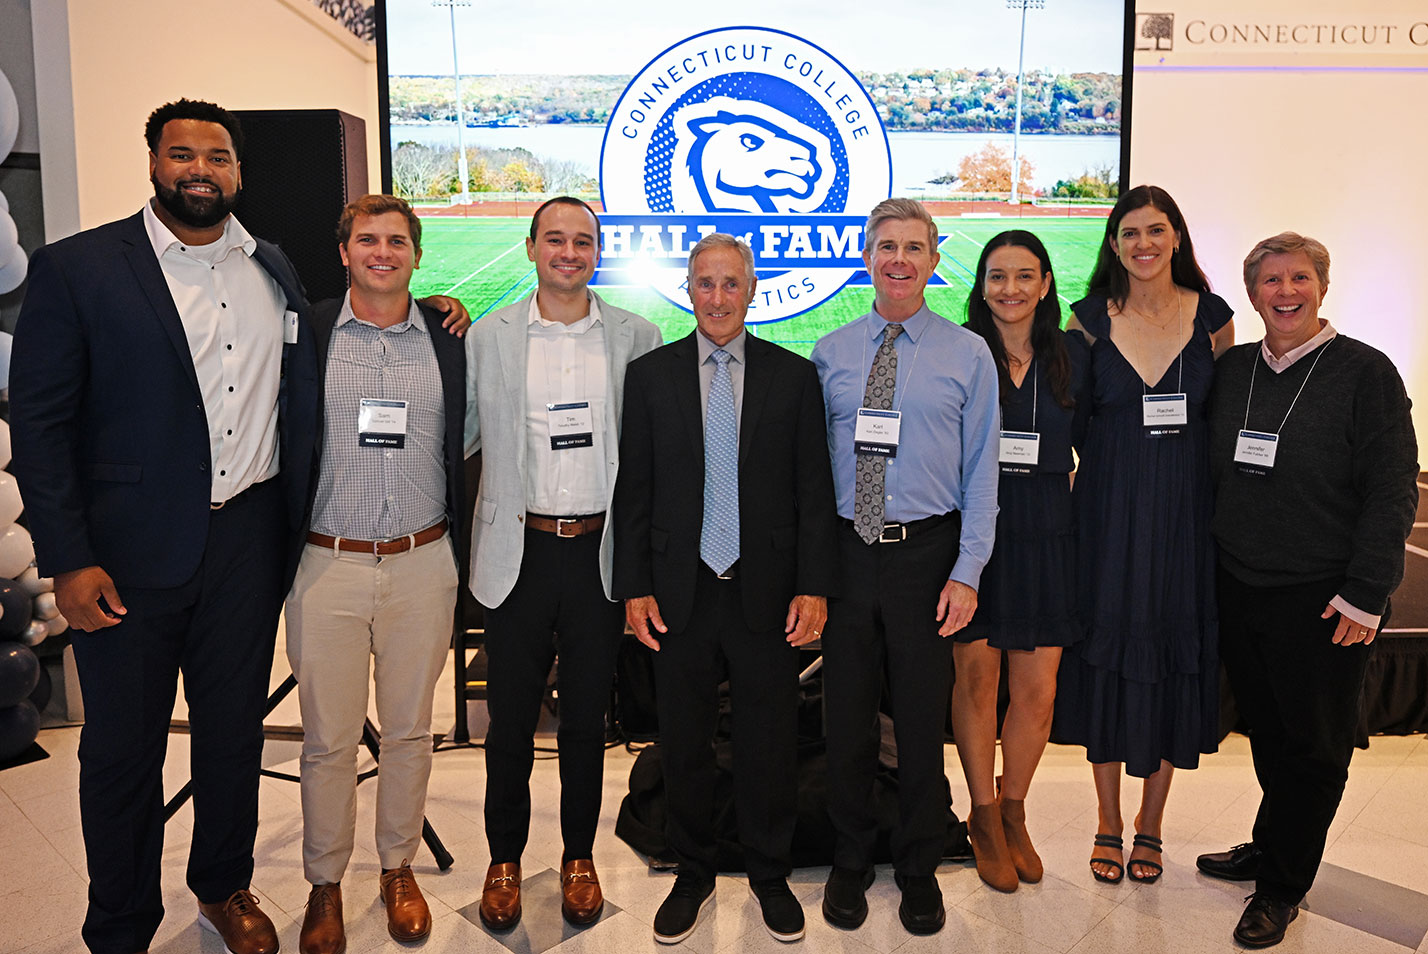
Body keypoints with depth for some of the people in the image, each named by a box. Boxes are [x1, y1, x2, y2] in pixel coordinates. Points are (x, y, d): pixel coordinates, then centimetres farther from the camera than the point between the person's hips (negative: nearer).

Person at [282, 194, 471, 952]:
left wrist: (461, 554, 5)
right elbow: (286, 448, 2)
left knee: (410, 730, 13)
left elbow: (463, 450, 9)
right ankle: (324, 884, 28)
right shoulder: (307, 333, 0)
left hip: (422, 566, 1)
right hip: (329, 566, -1)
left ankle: (398, 867, 33)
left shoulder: (450, 339, 4)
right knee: (328, 738, 8)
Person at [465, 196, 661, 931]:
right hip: (518, 551, 0)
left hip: (601, 550, 0)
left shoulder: (637, 338, 2)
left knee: (587, 718, 13)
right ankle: (504, 860, 30)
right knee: (510, 719, 10)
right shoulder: (487, 337, 2)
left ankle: (579, 858, 32)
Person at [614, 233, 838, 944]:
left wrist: (814, 586, -5)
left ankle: (770, 876, 31)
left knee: (769, 743, 10)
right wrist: (635, 586, -2)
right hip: (679, 592, 1)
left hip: (767, 592, 0)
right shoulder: (649, 375, 4)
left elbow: (814, 489, 1)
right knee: (683, 744, 12)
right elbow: (632, 489, 3)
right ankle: (691, 876, 32)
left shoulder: (794, 377, 3)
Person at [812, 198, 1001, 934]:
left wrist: (967, 573, -8)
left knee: (922, 720, 9)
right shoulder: (830, 353, 6)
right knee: (847, 716, 11)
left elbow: (980, 471, -1)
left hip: (926, 552, -1)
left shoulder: (969, 354, 1)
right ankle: (850, 862, 32)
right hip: (845, 550, 2)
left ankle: (918, 869, 31)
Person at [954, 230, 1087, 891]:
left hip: (1046, 535, 2)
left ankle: (1013, 812, 27)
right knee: (977, 678, 5)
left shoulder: (1071, 357, 7)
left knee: (1038, 690, 4)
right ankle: (984, 817, 24)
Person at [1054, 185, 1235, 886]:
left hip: (1186, 506, 1)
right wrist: (1111, 468, -3)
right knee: (1108, 649, 4)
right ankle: (1107, 823, 21)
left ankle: (1150, 825, 24)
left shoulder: (1211, 316, 3)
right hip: (1109, 506, -1)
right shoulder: (1091, 318, 1)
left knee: (1175, 651, 7)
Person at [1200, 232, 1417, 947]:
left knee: (1313, 746, 8)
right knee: (1265, 733, 16)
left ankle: (1281, 887, 23)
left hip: (1321, 599, -4)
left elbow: (1393, 491, -9)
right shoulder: (1231, 370, 7)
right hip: (1238, 591, 4)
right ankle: (1269, 849, 36)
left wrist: (1365, 594, -13)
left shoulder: (1365, 372, -7)